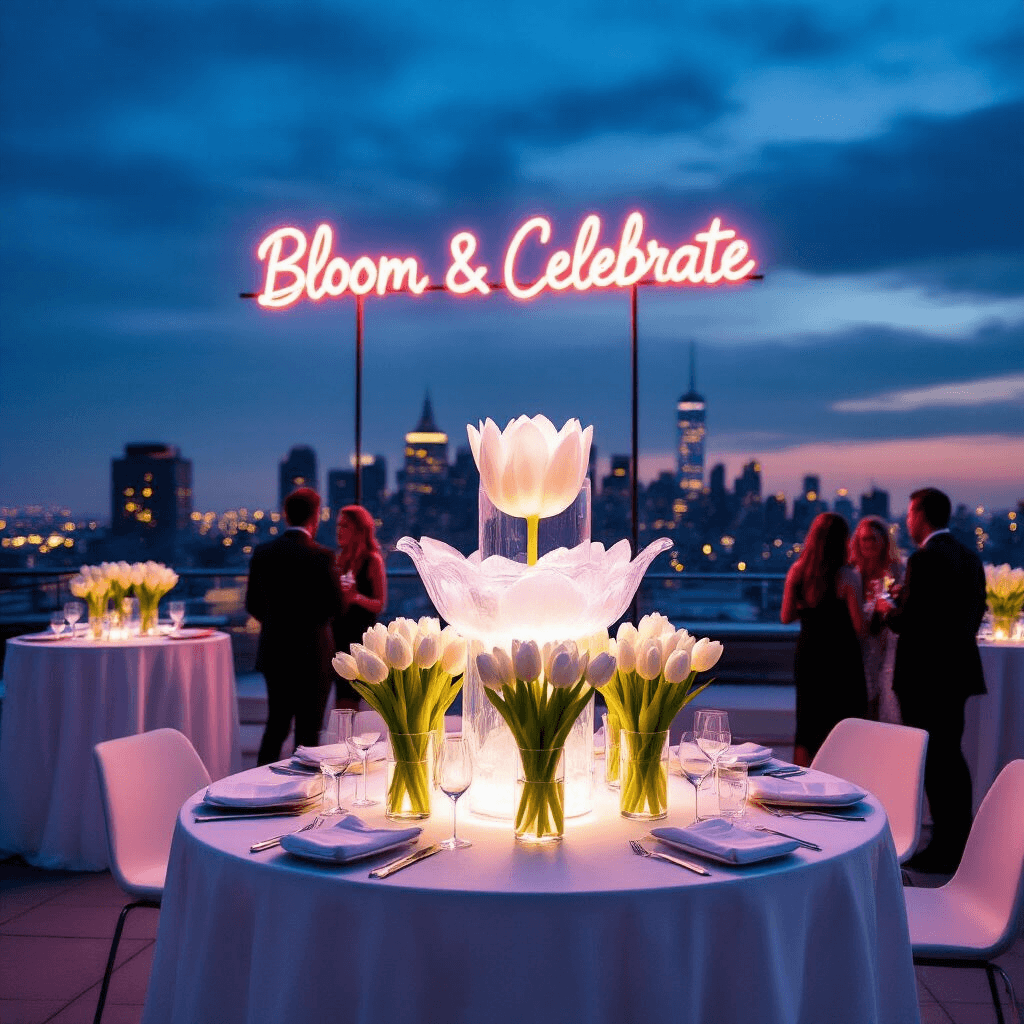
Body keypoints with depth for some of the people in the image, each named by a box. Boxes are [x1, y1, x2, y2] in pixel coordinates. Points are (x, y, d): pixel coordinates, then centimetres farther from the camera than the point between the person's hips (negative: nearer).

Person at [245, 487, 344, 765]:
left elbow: (252, 604, 8)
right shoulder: (321, 556, -15)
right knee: (308, 732, 5)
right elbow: (337, 605, -10)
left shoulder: (262, 552, 0)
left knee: (276, 725, 18)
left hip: (273, 653, 5)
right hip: (312, 656, -5)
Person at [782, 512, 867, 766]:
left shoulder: (796, 572, -3)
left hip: (807, 657, 5)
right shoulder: (847, 576, -15)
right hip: (841, 659, -5)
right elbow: (859, 626, -15)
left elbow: (786, 616, 3)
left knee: (807, 726, 15)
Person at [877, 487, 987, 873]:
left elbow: (907, 621, -22)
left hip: (927, 675, -9)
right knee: (951, 755, 18)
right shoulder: (970, 558, 10)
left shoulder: (924, 559, -18)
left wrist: (888, 608, 0)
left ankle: (943, 849, 5)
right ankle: (961, 843, 26)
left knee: (933, 760, -1)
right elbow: (973, 614, 14)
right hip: (959, 671, 9)